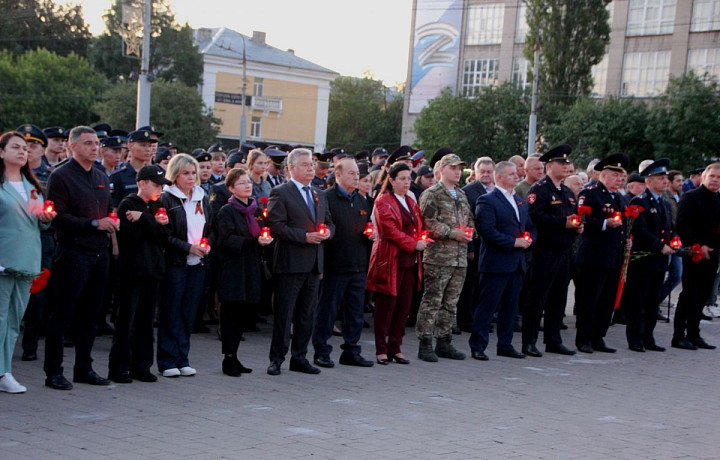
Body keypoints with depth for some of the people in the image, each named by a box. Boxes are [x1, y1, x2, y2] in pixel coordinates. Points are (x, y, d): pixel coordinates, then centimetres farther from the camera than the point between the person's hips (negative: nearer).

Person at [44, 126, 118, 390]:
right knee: (62, 314, -2)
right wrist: (94, 224, -17)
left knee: (90, 315, 12)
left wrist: (113, 222, 3)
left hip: (100, 253, 7)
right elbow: (58, 217, -15)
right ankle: (53, 372, 4)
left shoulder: (102, 178, 16)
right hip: (73, 252, -7)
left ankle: (83, 368, 20)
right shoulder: (61, 176, -6)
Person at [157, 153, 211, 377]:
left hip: (197, 265, 5)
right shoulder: (166, 199, -5)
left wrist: (207, 245, -1)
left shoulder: (202, 198, 13)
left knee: (189, 312, 7)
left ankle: (182, 359, 14)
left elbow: (211, 227, 18)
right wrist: (188, 247, -16)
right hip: (174, 264, -5)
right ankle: (168, 361, 5)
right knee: (171, 312, -1)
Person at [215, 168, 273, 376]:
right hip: (231, 269, -6)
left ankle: (233, 356, 16)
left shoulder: (255, 209, 15)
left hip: (250, 269, 6)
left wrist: (265, 238, 0)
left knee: (243, 312, 8)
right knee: (231, 314, -5)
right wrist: (255, 241, -25)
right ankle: (228, 359, 0)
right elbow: (228, 239, -16)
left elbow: (260, 234, 23)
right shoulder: (226, 211, -6)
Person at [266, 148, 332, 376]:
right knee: (284, 313, -2)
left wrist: (327, 231, -1)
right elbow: (276, 226, -14)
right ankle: (276, 359, 6)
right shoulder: (280, 193, -6)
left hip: (314, 263, 7)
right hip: (291, 261, -7)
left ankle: (299, 358, 20)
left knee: (307, 314, 11)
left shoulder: (319, 195, 17)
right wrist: (305, 236, -19)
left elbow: (329, 222, 22)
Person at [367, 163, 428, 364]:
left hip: (410, 261, 7)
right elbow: (389, 230, -14)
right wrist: (413, 243, -14)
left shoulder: (411, 203, 18)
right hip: (390, 260, -7)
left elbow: (419, 227, 22)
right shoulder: (383, 202, -5)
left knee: (404, 307, 6)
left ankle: (395, 348, 14)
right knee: (386, 306, -2)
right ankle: (381, 349, 6)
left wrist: (421, 240, 1)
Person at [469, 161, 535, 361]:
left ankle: (505, 345, 20)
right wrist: (513, 242, -18)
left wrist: (529, 239, 1)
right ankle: (477, 346, 1)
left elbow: (531, 226, 24)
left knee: (510, 307, 12)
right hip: (495, 263, -8)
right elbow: (487, 230, -18)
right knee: (487, 306, -4)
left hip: (517, 262, 8)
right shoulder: (487, 201, -8)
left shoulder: (520, 202, 18)